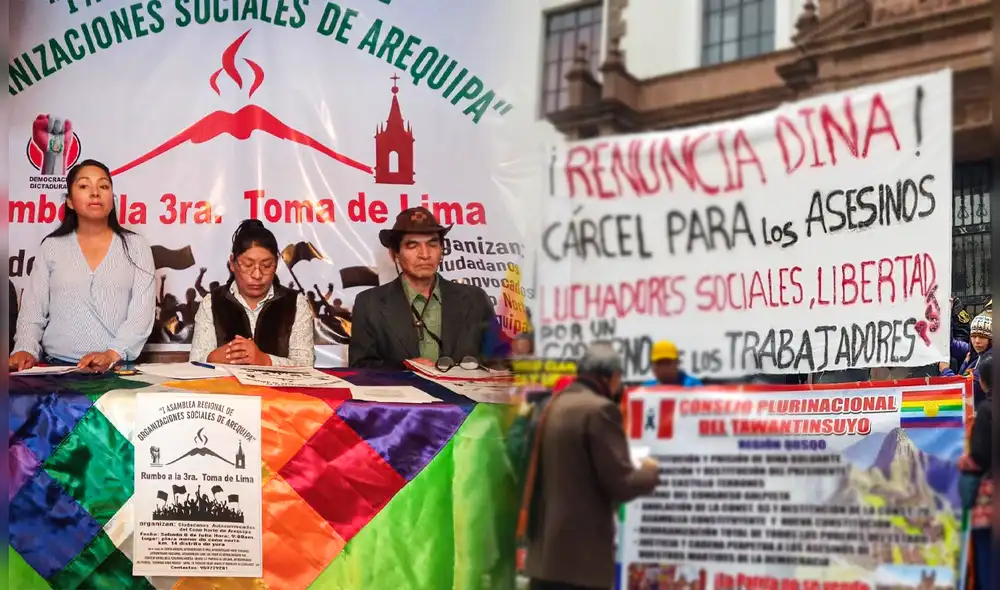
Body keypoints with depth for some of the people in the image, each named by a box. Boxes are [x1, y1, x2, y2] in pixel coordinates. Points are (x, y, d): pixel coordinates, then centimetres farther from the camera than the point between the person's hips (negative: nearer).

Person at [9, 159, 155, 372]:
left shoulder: (135, 245, 8)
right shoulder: (52, 247, 12)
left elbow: (142, 312, -1)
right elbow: (32, 309, 9)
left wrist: (113, 354, -16)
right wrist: (26, 350, -10)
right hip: (57, 367, 1)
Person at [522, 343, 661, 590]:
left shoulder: (555, 405, 13)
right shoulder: (600, 410, -13)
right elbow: (620, 483, -14)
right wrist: (649, 471, 4)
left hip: (546, 546, 9)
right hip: (582, 551, -9)